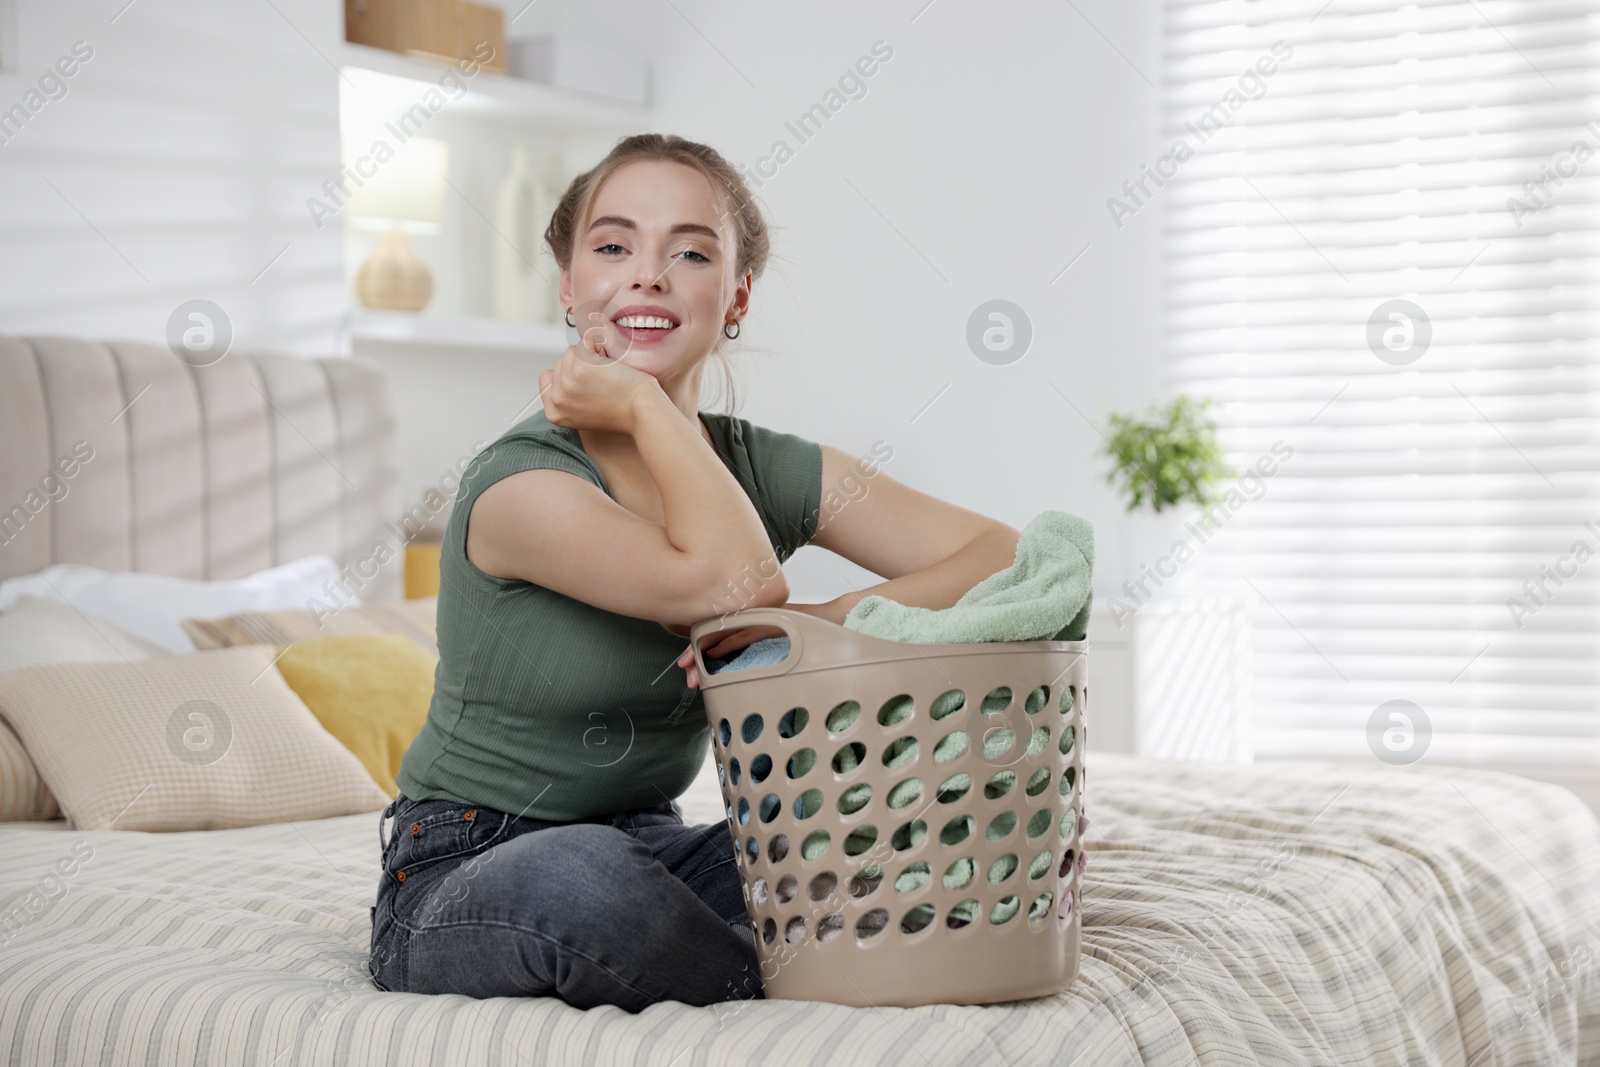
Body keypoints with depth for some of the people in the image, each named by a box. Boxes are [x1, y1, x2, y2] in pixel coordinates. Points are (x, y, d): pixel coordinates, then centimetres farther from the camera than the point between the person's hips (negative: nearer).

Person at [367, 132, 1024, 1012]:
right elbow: (738, 581, -31)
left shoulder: (764, 468, -2)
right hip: (467, 884, -4)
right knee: (586, 874, -39)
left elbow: (1007, 559, -8)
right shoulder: (517, 484, -18)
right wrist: (644, 402, -19)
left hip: (649, 851, 4)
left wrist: (819, 624, -23)